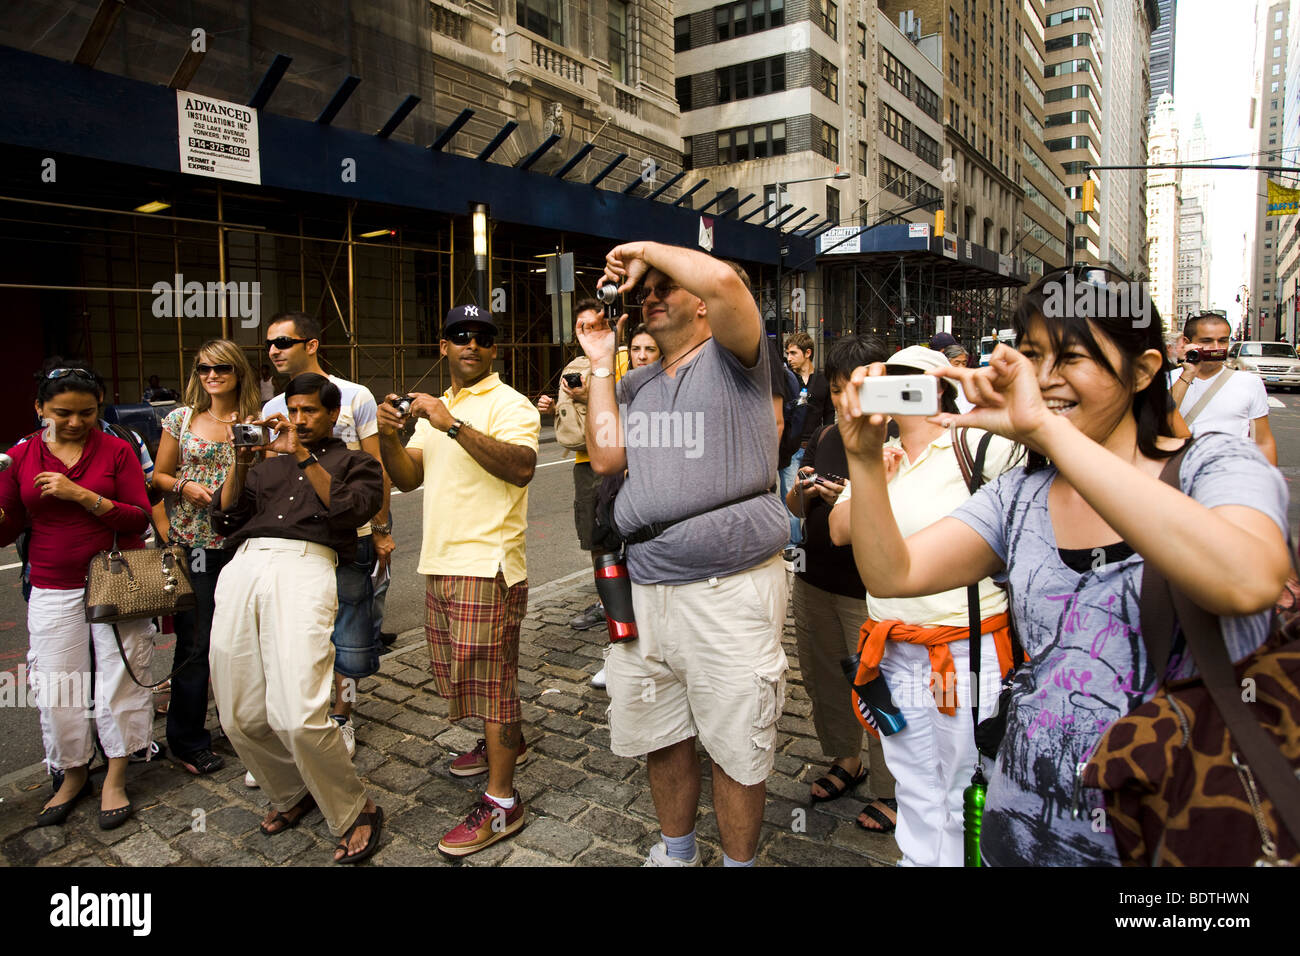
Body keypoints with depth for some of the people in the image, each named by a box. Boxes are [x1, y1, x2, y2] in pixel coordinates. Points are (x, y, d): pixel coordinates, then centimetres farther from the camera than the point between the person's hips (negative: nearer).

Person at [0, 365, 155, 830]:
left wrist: (81, 495, -18)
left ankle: (115, 779, 19)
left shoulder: (117, 450, -3)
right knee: (57, 687, 7)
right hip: (52, 591, 2)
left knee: (118, 679, 3)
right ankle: (74, 775, 29)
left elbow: (139, 517, -9)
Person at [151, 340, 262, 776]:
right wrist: (185, 486, -9)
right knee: (195, 642, 1)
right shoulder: (182, 418, 5)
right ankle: (187, 741, 16)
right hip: (192, 542, -1)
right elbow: (158, 477, 11)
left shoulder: (256, 422, 4)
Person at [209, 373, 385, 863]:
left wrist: (303, 456, -3)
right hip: (243, 566, 5)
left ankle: (354, 813, 3)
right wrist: (241, 464, 7)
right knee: (240, 718, 4)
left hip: (304, 567, -5)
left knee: (298, 716, -18)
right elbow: (224, 520, 20)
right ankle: (293, 793, 30)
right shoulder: (269, 463, 29)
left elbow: (348, 510, -2)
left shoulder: (354, 462, 18)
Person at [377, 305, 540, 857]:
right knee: (461, 669, 19)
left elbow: (521, 466, -26)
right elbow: (408, 479, 12)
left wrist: (453, 425, -28)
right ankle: (505, 743, 41)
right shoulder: (433, 408, 18)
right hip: (441, 562, 8)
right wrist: (388, 438, -8)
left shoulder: (508, 405, -8)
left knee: (488, 674, -5)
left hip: (486, 563, -8)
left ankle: (501, 801, 5)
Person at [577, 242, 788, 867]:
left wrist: (648, 249, -8)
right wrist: (600, 364, 5)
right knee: (660, 736, 21)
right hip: (642, 587, 7)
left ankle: (738, 862, 32)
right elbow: (605, 457, 2)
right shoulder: (636, 385, 16)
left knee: (735, 750, 8)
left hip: (730, 590, -6)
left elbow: (724, 281, -23)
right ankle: (676, 851, 43)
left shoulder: (732, 361, -3)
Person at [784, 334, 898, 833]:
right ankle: (845, 759, 39)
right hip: (815, 582, 6)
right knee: (823, 678, 17)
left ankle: (891, 788, 21)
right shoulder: (824, 437, 8)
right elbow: (795, 509, 13)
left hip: (871, 591, -6)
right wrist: (802, 491, -8)